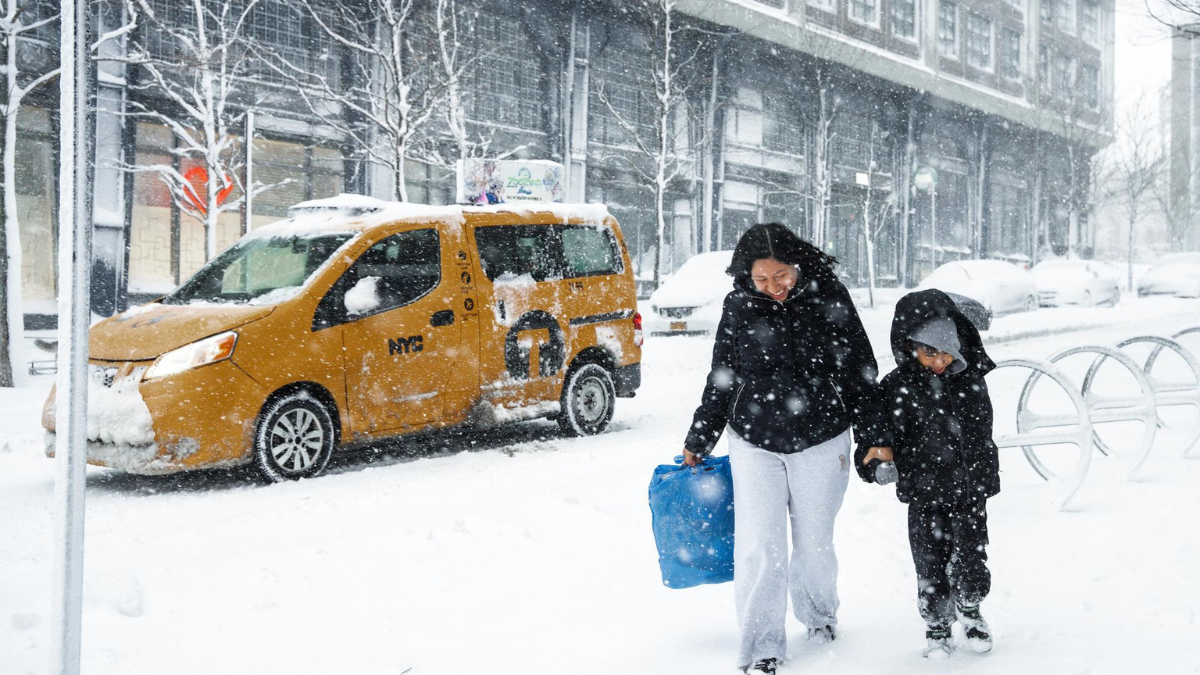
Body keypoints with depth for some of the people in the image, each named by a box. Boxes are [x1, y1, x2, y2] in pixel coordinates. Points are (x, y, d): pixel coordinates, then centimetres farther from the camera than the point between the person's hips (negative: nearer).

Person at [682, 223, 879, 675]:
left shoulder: (827, 298, -8)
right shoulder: (739, 308, -4)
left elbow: (860, 370, 1)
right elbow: (721, 380, 6)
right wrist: (698, 443, 11)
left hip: (821, 442, 0)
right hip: (754, 444, 1)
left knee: (815, 542, 12)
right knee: (758, 547, -5)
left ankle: (819, 614, 40)